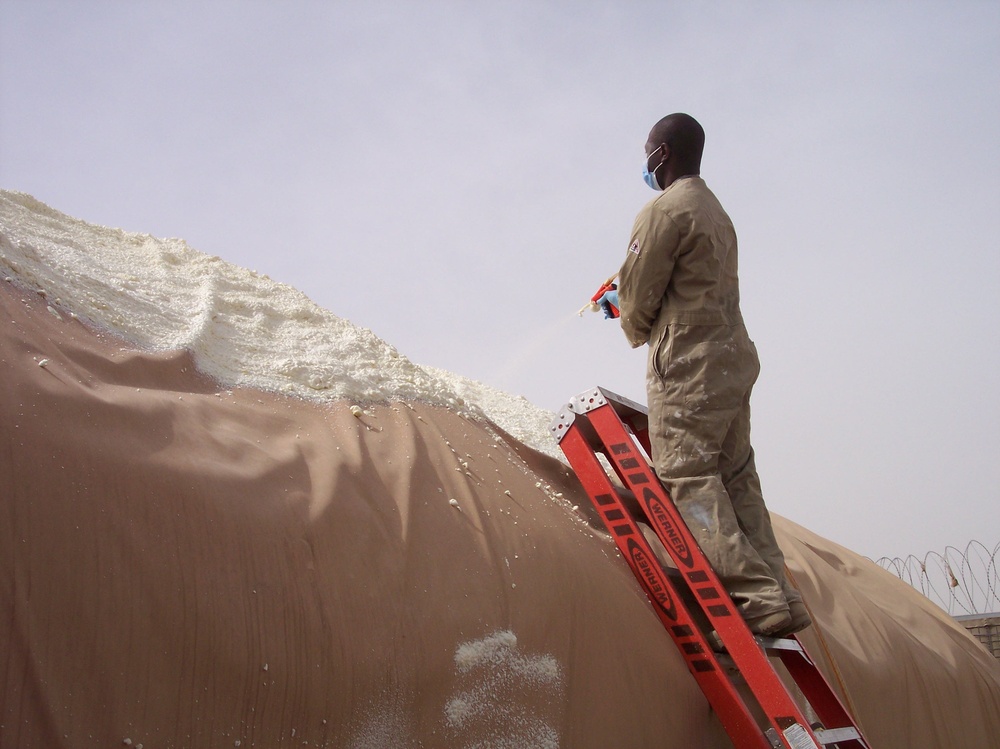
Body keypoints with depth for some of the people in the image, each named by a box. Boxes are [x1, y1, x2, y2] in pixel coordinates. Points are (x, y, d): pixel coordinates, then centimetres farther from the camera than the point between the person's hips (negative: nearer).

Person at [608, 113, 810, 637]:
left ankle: (760, 596, -17)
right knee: (736, 480, 9)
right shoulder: (716, 211, 21)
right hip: (733, 356, 9)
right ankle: (777, 596, 6)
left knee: (688, 480, -9)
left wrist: (637, 332, 13)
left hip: (688, 363, -9)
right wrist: (638, 314, 24)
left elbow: (638, 293, -7)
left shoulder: (664, 209, -9)